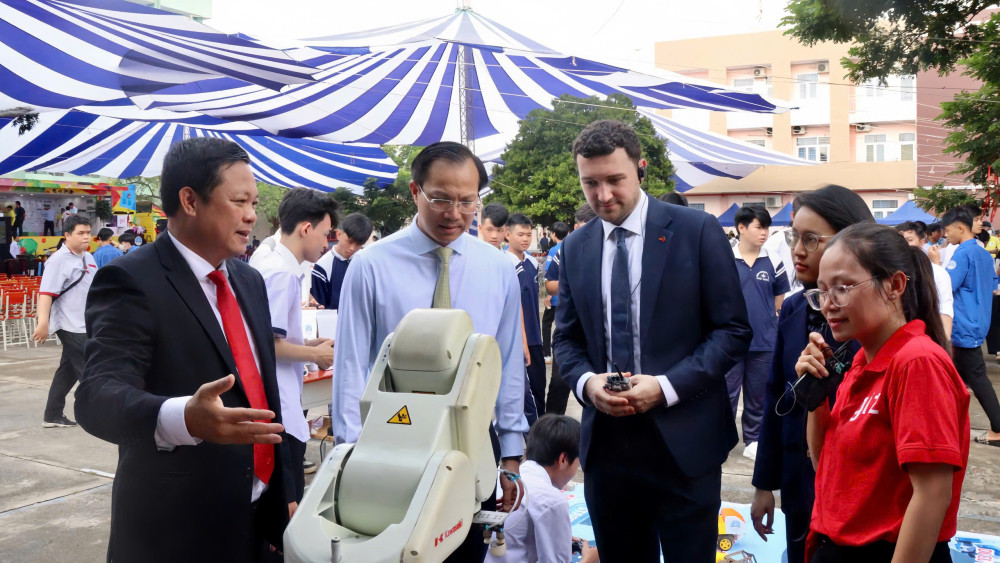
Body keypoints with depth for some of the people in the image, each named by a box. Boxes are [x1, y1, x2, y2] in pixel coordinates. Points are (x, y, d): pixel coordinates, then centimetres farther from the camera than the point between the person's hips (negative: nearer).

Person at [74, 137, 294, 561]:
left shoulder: (249, 281, 9)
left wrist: (283, 491, 12)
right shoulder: (131, 281, -14)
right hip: (176, 529, -6)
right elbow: (99, 396, -26)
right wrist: (185, 418, -45)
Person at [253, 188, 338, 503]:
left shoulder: (279, 268, 13)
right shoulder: (282, 274, -16)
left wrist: (312, 345, 10)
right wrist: (316, 355, -8)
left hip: (283, 409, 10)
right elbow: (268, 344, -20)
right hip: (281, 416, -10)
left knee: (285, 500, 17)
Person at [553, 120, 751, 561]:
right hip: (605, 441, 4)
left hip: (683, 441, -3)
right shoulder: (575, 248, 7)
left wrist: (667, 386, -15)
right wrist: (586, 381, -9)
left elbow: (733, 329, -4)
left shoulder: (696, 230, -5)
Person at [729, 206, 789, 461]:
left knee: (758, 395, 12)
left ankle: (753, 440, 25)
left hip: (765, 341, 2)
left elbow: (781, 300, 13)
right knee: (727, 392, 4)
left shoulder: (773, 262, 1)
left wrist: (767, 320, 7)